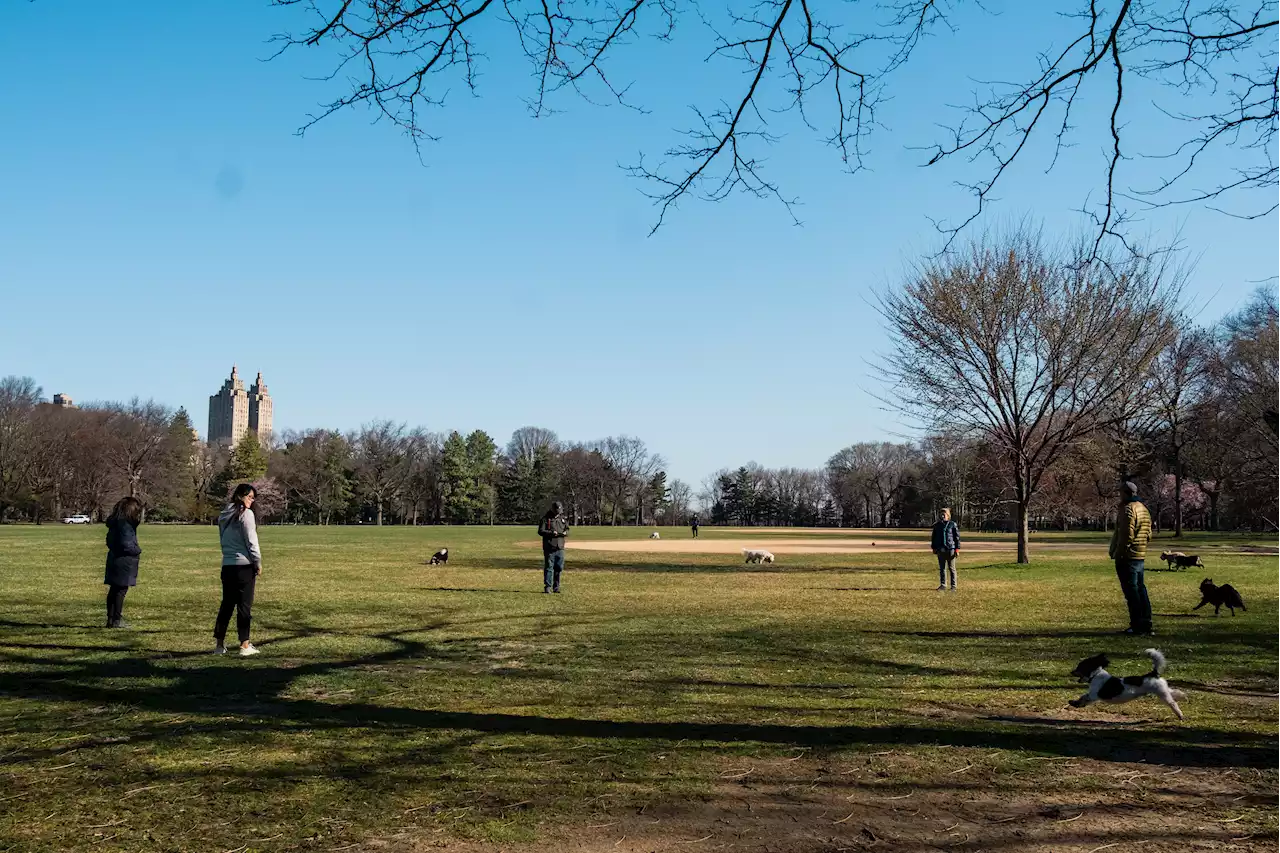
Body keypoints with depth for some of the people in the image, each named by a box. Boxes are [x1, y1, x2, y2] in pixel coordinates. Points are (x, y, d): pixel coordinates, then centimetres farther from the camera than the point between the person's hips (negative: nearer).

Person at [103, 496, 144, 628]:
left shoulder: (114, 523, 11)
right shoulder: (125, 525, -19)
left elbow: (109, 541, 19)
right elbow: (126, 545, -21)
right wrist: (138, 551, -5)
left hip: (114, 560, 10)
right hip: (123, 562, -10)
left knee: (113, 590, 13)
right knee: (121, 591, -4)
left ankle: (111, 619, 18)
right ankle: (117, 620, -1)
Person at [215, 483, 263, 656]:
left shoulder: (224, 516, 13)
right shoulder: (246, 514, -9)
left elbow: (223, 540, 16)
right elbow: (251, 541, -12)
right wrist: (258, 562, -4)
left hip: (227, 565, 7)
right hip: (244, 564, -7)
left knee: (227, 604, 13)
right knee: (244, 605, -2)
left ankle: (220, 644, 16)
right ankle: (245, 645, -2)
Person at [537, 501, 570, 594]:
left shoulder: (563, 518, 12)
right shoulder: (546, 519, -3)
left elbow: (567, 529, 18)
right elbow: (540, 531, -9)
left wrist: (565, 533, -6)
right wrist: (551, 533, -21)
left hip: (560, 547, 5)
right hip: (549, 547, -5)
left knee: (559, 568, 8)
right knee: (549, 567, -4)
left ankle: (556, 587, 17)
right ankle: (547, 587, 1)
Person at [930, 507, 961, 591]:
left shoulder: (953, 525, -1)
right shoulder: (937, 525, 9)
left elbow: (957, 537, -1)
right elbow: (934, 537, 16)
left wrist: (957, 549, -6)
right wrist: (934, 548, 12)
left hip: (950, 549, -4)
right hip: (940, 550, 4)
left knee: (951, 568, 1)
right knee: (942, 568, 8)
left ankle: (953, 586, 6)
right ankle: (943, 585, 16)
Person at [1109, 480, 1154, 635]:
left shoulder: (1128, 509, -15)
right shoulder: (1144, 509, 16)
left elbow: (1126, 535, -22)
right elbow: (1148, 534, 18)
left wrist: (1118, 553, -17)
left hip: (1127, 558, -10)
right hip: (1141, 557, 10)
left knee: (1131, 591, -6)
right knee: (1140, 589, 13)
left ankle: (1137, 626, -6)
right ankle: (1146, 624, 16)